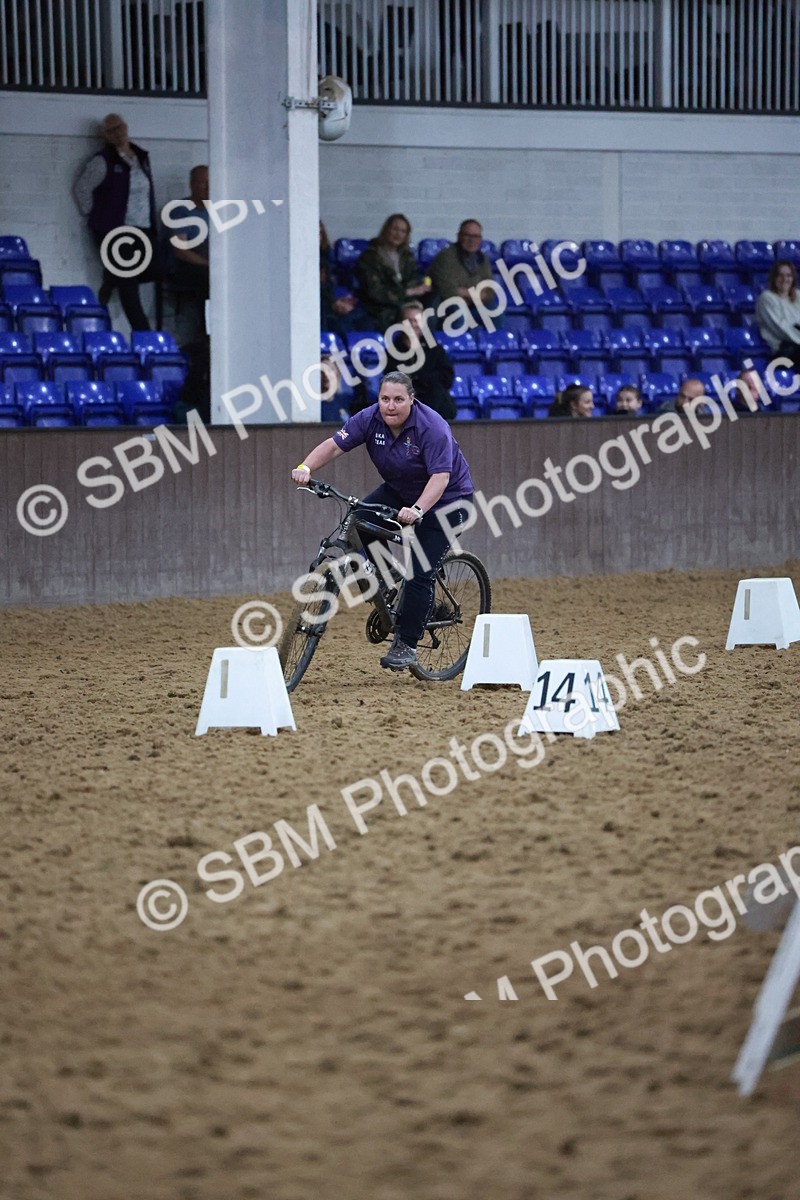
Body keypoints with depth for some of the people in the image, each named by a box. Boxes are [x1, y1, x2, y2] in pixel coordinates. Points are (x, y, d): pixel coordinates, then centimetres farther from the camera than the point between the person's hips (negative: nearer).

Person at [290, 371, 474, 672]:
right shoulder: (370, 419, -14)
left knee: (420, 574, -15)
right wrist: (306, 468, -36)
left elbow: (441, 477, -37)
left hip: (445, 499, -6)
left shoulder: (432, 428, -29)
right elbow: (334, 445, -18)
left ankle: (406, 645, -3)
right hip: (398, 492, 6)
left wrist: (417, 510, -52)